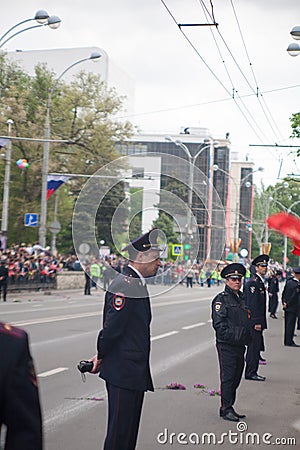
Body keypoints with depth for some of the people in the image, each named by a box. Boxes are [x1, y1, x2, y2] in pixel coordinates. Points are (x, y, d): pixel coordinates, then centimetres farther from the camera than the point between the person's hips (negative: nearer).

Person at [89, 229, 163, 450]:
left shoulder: (137, 284, 14)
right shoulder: (123, 286, -19)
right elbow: (111, 328, -20)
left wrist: (102, 356, 11)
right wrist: (101, 357, -6)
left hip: (136, 373, 10)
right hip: (123, 372, -10)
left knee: (130, 430, 16)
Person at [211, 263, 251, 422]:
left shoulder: (241, 297, 17)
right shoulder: (221, 299, -8)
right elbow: (218, 324, -14)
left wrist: (246, 338, 15)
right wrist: (231, 337, -18)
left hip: (240, 345, 8)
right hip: (226, 345, -8)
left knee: (236, 377, 11)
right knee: (228, 377, -5)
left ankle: (228, 408, 19)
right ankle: (226, 409, 0)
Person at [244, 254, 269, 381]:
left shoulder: (260, 282, 17)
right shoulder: (253, 282, -14)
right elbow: (252, 303, -20)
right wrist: (256, 322, -21)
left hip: (257, 321, 10)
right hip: (254, 321, -10)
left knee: (255, 346, 12)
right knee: (254, 346, -7)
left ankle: (251, 372, 18)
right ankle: (251, 372, -2)